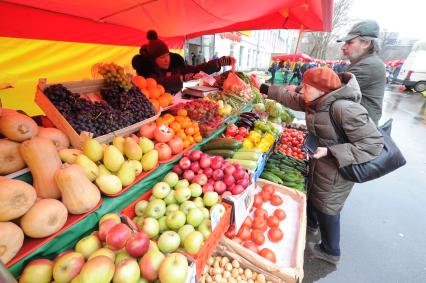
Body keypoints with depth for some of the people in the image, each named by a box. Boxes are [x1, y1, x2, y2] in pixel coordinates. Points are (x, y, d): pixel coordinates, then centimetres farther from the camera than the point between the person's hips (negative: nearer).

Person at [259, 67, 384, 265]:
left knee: (326, 210, 12)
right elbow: (292, 98, 8)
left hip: (335, 171, -8)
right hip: (319, 164, 8)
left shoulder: (344, 109, -30)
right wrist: (264, 88, 6)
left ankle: (330, 252, 41)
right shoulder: (317, 102, -5)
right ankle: (311, 224, 58)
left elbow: (373, 144, -26)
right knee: (311, 193, 28)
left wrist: (331, 151, -31)